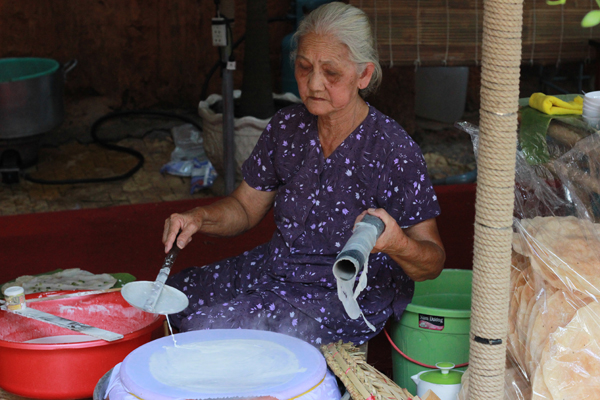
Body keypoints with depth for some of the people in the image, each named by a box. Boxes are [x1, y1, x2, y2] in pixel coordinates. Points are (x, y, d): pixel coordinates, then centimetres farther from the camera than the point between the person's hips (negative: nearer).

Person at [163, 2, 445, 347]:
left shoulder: (393, 150, -20)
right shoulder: (288, 127, -2)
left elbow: (432, 261, -15)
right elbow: (245, 207, 10)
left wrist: (396, 244, -38)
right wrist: (199, 218, -11)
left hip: (348, 300, -7)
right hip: (275, 268, 7)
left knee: (206, 327, -20)